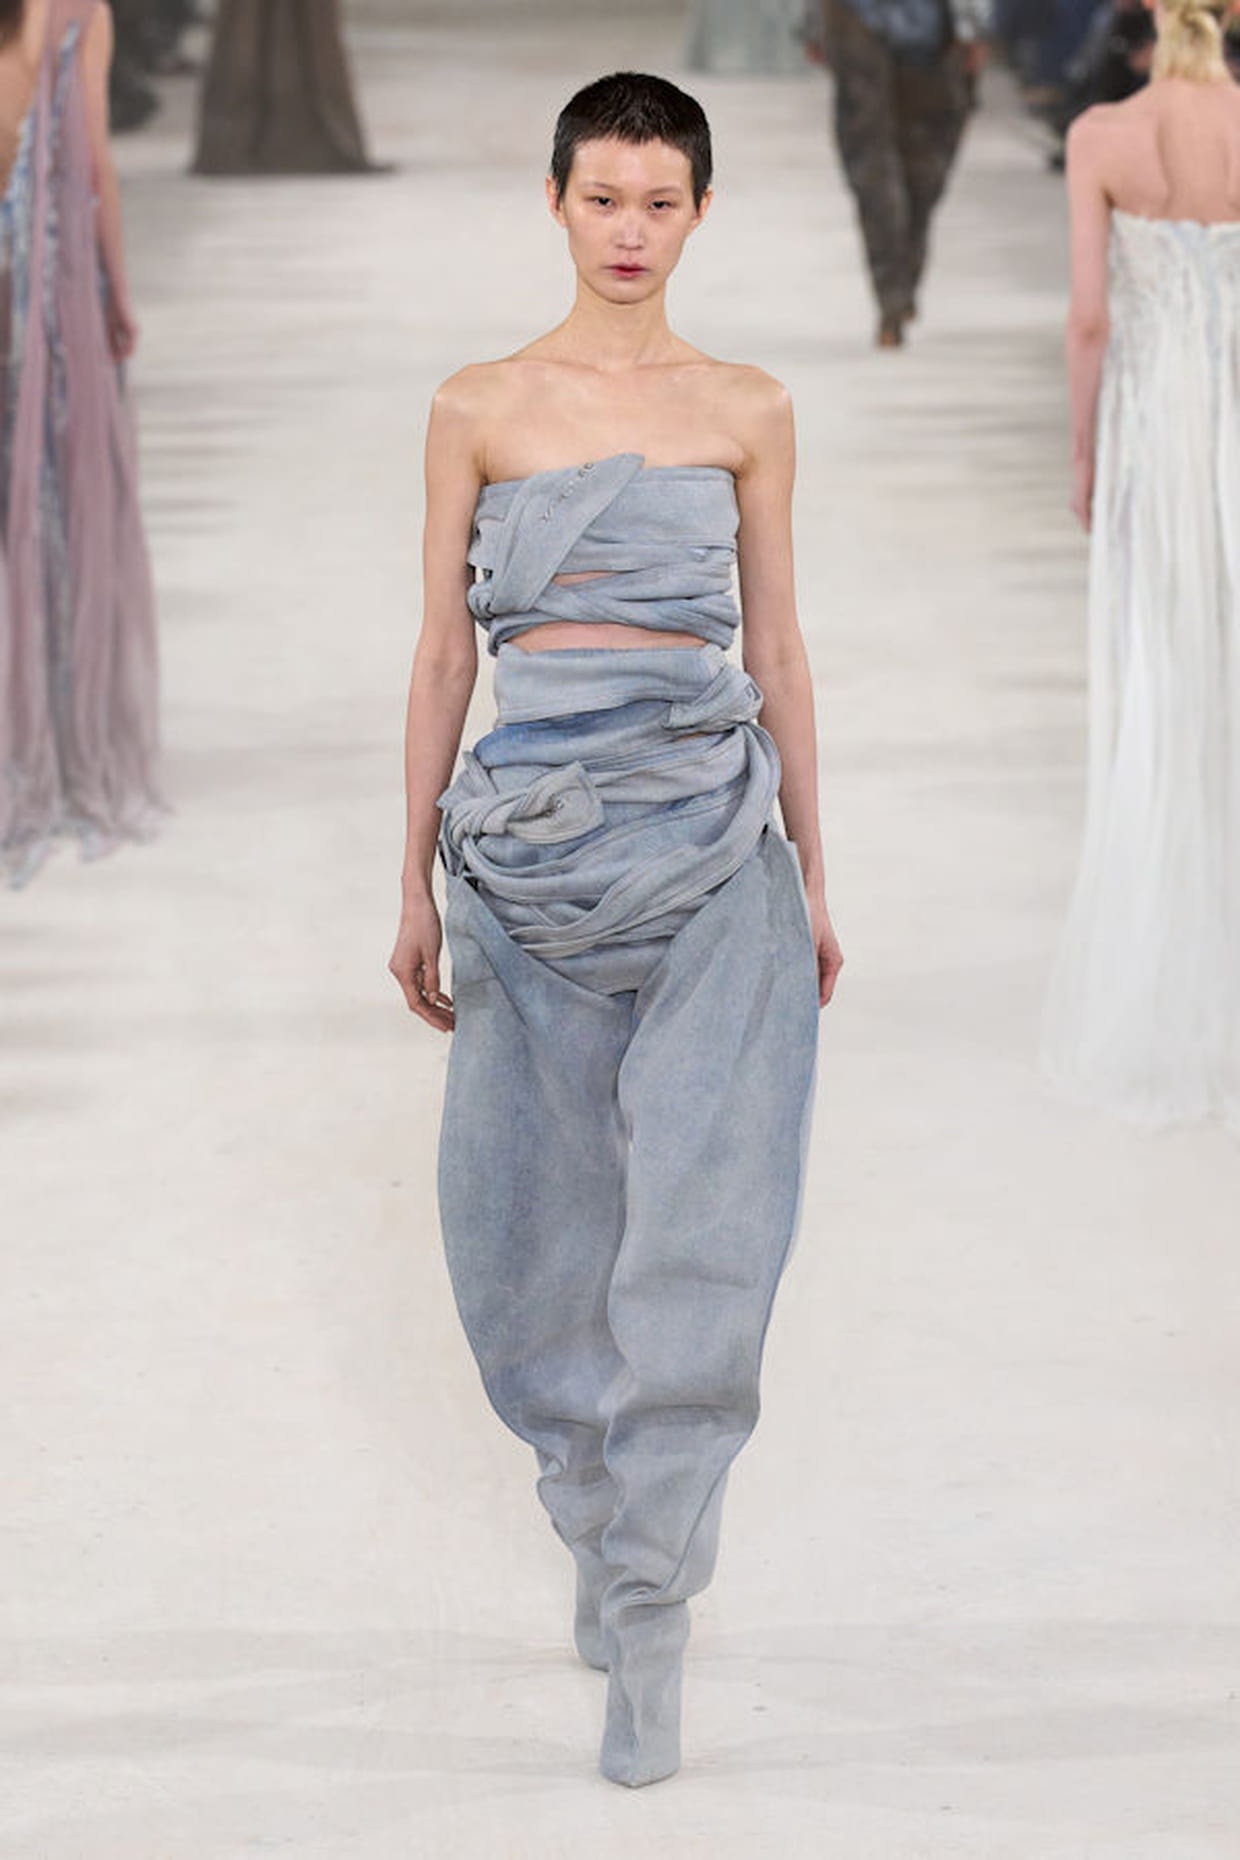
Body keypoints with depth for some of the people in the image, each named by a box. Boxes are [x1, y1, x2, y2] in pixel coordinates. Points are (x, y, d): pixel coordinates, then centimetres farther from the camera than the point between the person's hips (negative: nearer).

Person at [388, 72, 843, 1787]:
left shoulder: (748, 412, 7)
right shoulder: (479, 409, 6)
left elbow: (777, 649, 11)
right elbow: (444, 647, 8)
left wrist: (813, 875, 11)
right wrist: (417, 878, 7)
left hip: (711, 831, 0)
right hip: (530, 835, 1)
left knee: (707, 1205, -10)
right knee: (530, 1210, 5)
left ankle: (647, 1603, -6)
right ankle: (596, 1490, 31)